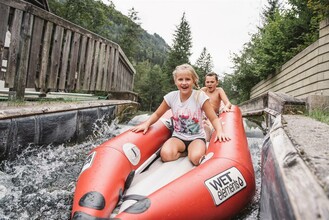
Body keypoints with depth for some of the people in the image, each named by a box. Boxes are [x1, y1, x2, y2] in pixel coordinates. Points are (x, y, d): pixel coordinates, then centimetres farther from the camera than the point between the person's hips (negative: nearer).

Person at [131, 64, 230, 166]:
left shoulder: (200, 96, -13)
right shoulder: (171, 96, -6)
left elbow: (214, 119, -10)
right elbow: (157, 114, 6)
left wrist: (220, 131, -31)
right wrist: (146, 124, -13)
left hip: (196, 137, -2)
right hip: (178, 137, 2)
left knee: (196, 158, -33)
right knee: (166, 154, -29)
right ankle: (187, 151, 1)